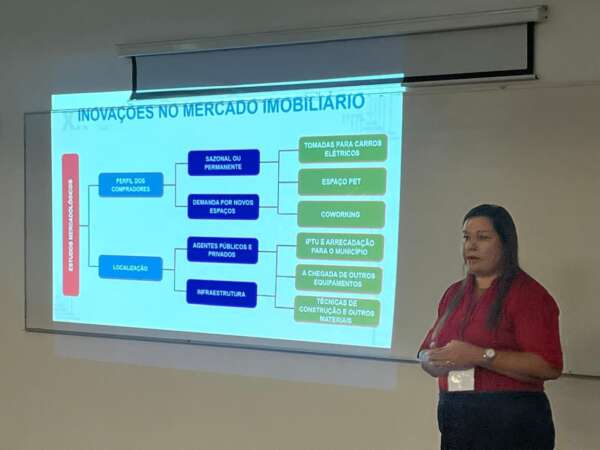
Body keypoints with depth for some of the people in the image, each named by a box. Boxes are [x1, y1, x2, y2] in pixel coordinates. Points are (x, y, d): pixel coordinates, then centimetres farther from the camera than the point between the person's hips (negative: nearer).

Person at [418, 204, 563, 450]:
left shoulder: (528, 294, -11)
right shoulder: (453, 293, 9)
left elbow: (549, 366, -19)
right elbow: (428, 351, 11)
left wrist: (481, 356, -25)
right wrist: (434, 360, -11)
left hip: (512, 422, -6)